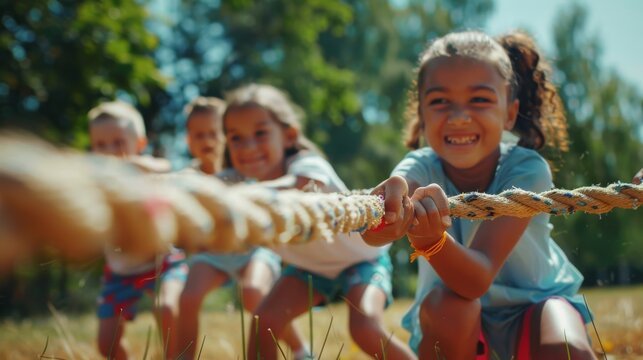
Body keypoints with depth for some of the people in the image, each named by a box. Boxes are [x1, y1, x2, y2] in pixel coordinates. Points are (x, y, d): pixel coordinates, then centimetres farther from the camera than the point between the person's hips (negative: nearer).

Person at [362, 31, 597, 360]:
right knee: (444, 305, -32)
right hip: (460, 319, 1)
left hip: (535, 301, -1)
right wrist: (388, 208, -69)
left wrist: (430, 240, -58)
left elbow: (478, 279, -37)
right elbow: (372, 233, -45)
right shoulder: (422, 168, -21)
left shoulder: (526, 170, -25)